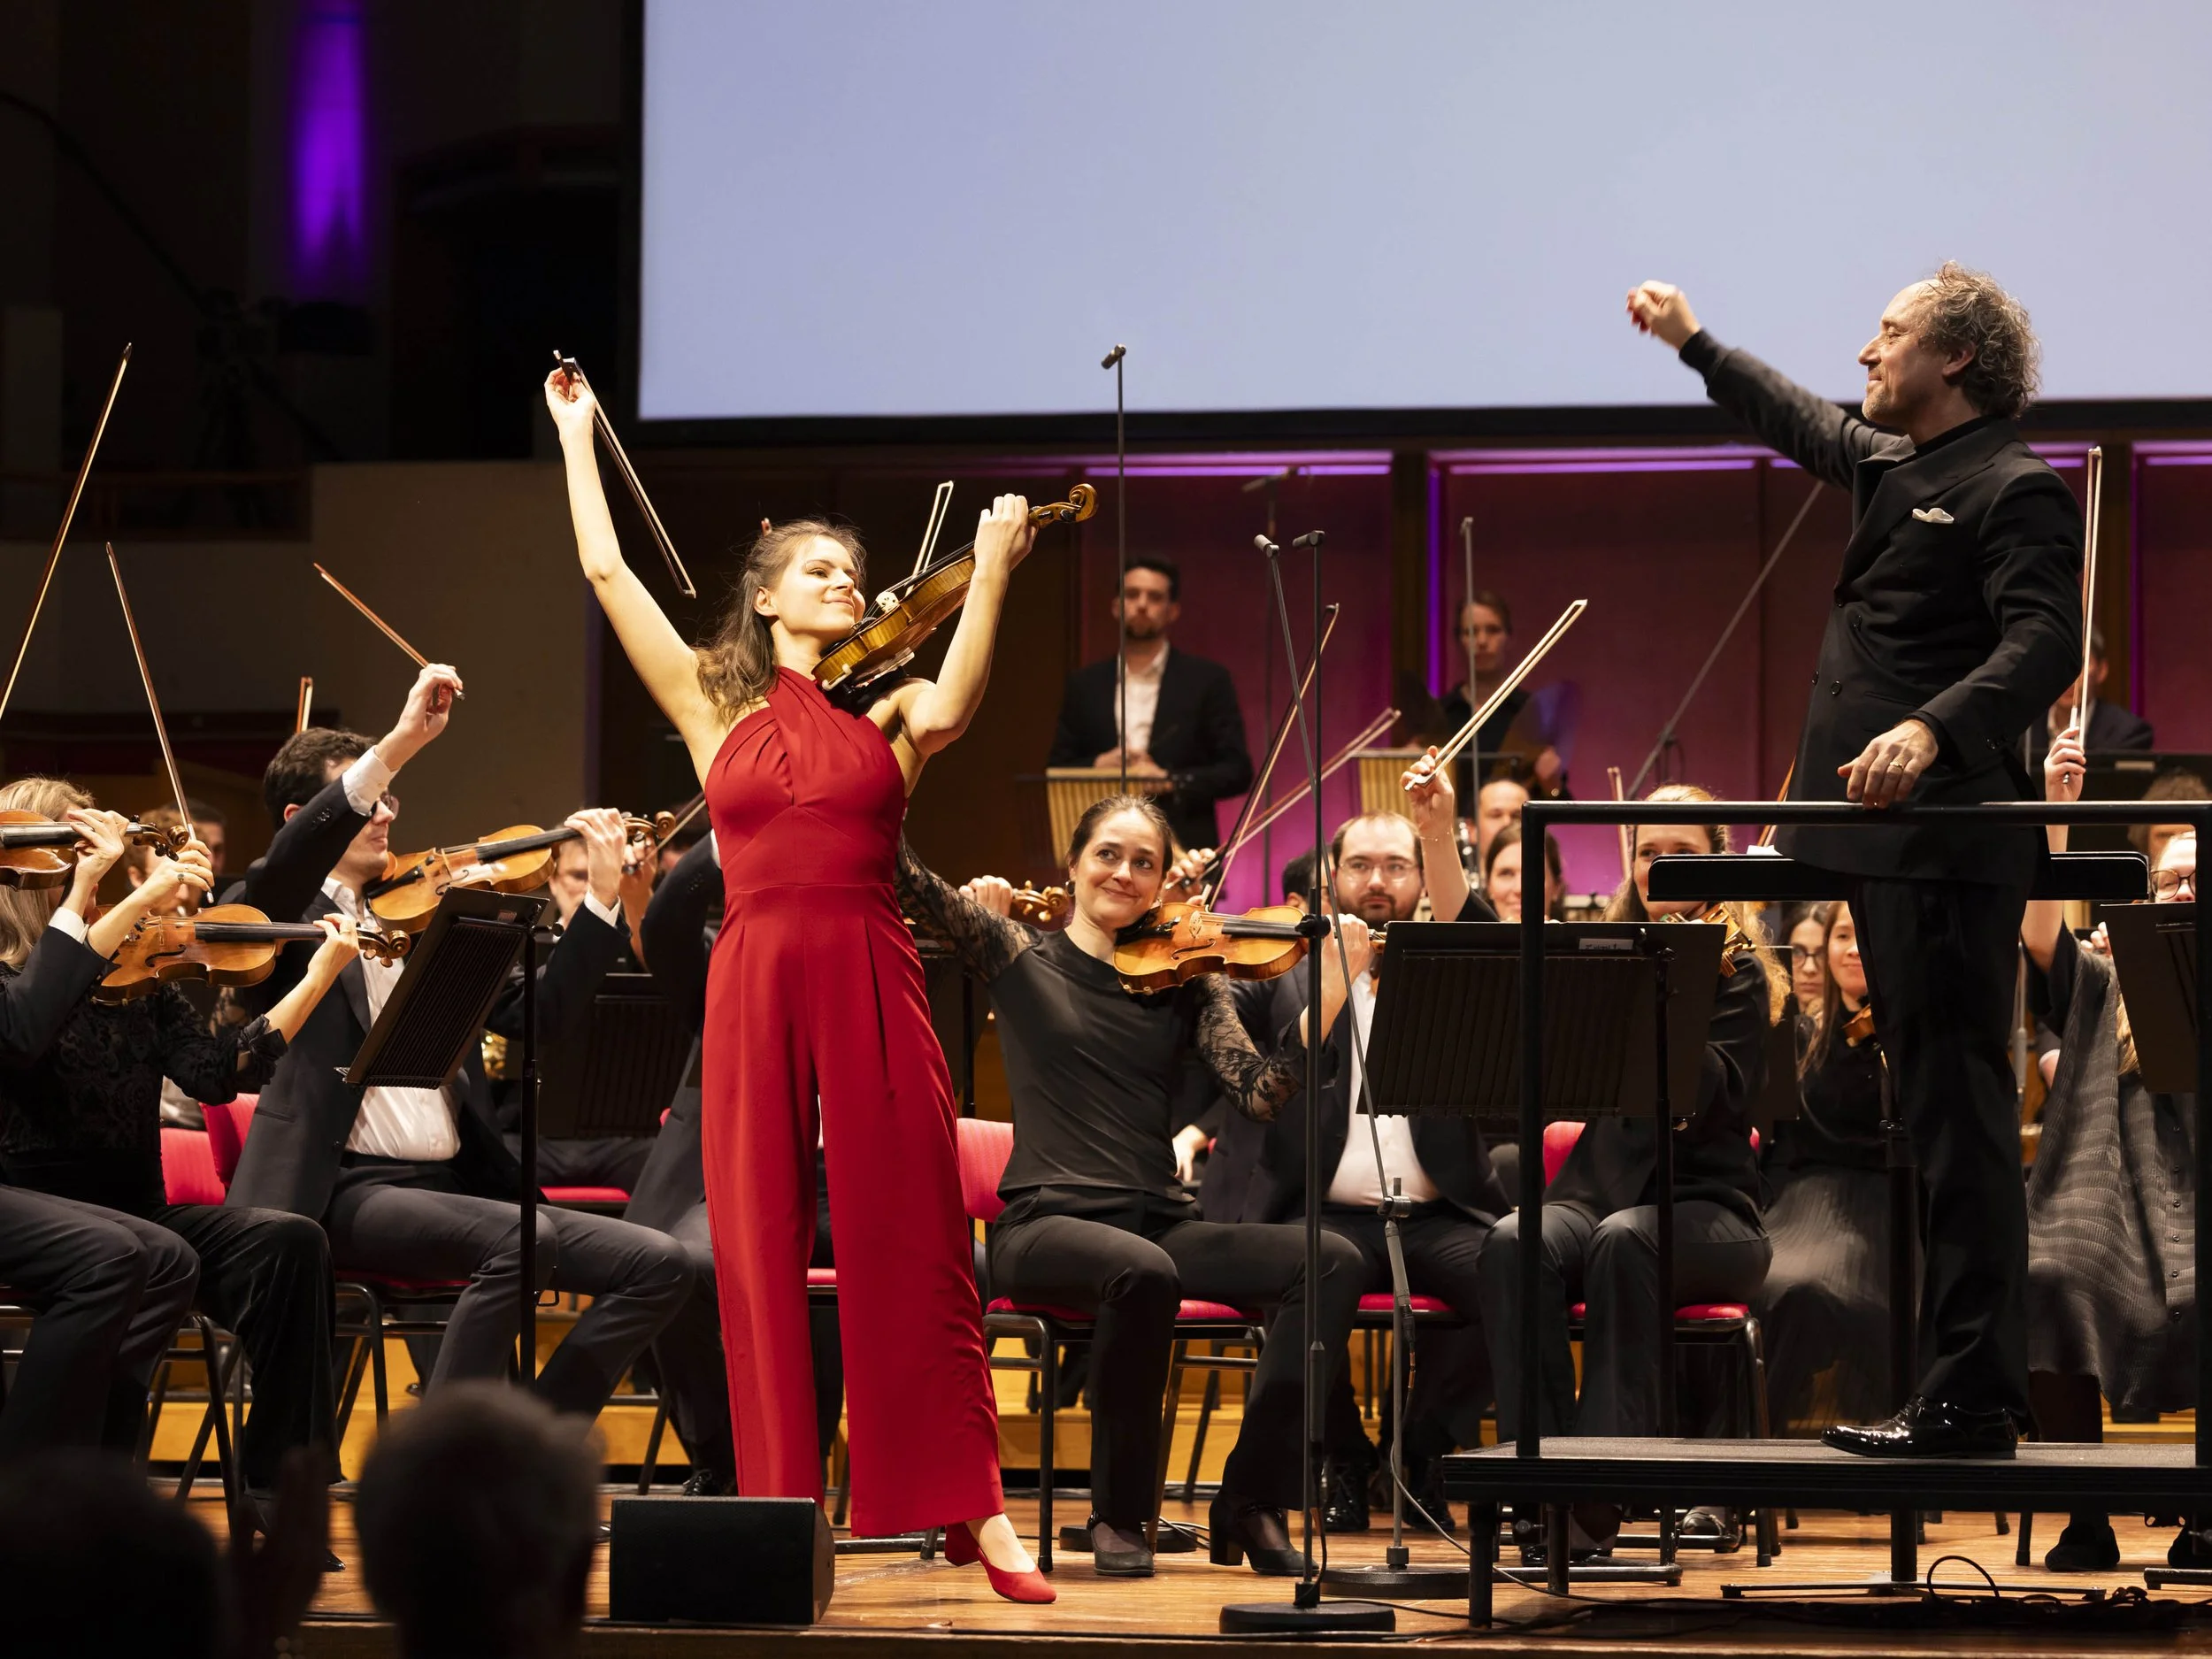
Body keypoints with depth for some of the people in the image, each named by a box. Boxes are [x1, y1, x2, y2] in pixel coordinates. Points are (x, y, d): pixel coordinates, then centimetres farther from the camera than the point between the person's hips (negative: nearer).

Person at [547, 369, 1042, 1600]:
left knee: (911, 1245, -1)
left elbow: (949, 712, -14)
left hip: (872, 983, -1)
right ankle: (780, 1509, 7)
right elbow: (607, 572, 10)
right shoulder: (714, 706, 12)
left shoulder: (888, 711, 10)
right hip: (757, 980, 1)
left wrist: (992, 577, -15)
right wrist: (577, 438, 15)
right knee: (761, 1250, 2)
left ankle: (973, 1508, 0)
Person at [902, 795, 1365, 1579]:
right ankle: (1120, 1515, -18)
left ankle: (1251, 1503, -13)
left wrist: (1328, 992, -14)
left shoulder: (1184, 982, 12)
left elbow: (1257, 1092, -4)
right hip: (1047, 1223, -4)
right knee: (1142, 1272, -38)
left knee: (1331, 1259, -20)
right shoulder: (1018, 955, 8)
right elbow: (903, 875, -4)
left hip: (1159, 1222, 4)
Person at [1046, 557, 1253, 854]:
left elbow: (1238, 771, 3)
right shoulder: (1085, 685, 15)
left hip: (1184, 853, -2)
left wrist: (1169, 780, -10)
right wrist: (1098, 766, -5)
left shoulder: (1207, 681, 7)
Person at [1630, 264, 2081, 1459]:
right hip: (1891, 850, 10)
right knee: (1934, 1109, 10)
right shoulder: (1890, 464, 18)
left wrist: (1932, 729, -35)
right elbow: (1803, 425, 39)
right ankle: (1961, 1391, 14)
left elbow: (2046, 643, -22)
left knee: (1957, 1114, -10)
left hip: (1948, 847, -10)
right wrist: (1694, 344, 49)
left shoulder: (2014, 491, -10)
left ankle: (1972, 1402, -10)